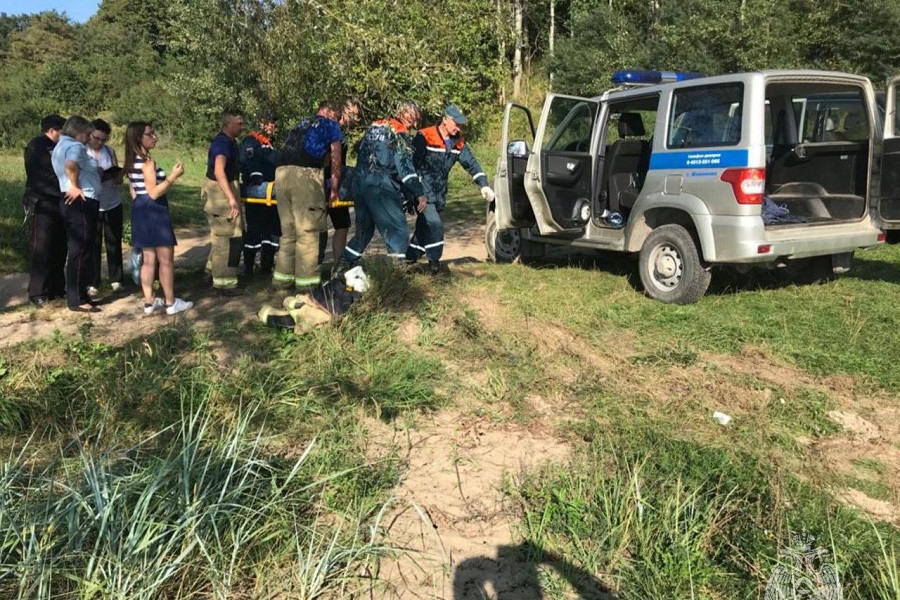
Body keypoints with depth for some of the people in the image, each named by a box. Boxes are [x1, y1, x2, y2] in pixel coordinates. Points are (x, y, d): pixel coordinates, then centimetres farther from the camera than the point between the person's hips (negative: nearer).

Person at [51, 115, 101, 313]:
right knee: (81, 251, -7)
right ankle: (77, 300, -4)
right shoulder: (75, 146, -13)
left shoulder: (60, 146, 21)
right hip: (81, 202, -11)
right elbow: (70, 165, -32)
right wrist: (76, 187, -21)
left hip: (72, 202, 11)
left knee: (77, 250, 16)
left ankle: (76, 295, 23)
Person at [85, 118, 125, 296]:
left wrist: (114, 176, -16)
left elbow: (119, 176, 7)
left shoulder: (110, 151, 5)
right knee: (93, 244, 0)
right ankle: (92, 283, 5)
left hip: (113, 204, 3)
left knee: (114, 242, 9)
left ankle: (116, 279, 18)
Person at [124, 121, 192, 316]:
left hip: (140, 211, 10)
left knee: (149, 259, 12)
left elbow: (134, 192, 17)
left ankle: (149, 302, 16)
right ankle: (171, 303, 5)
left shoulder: (132, 162, 12)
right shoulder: (148, 162, -17)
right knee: (166, 259, -1)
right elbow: (153, 193, -21)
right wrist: (173, 176, -20)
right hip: (154, 211, -10)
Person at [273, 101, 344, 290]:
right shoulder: (331, 125, 15)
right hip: (305, 174, -6)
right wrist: (334, 187, 6)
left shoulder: (302, 124, 32)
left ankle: (282, 276, 17)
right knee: (307, 230, -2)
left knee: (288, 230, 13)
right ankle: (306, 280, -1)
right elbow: (335, 157, 5)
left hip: (281, 171, 6)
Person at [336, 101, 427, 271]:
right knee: (398, 230, -3)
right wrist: (419, 193, -15)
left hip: (359, 181, 8)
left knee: (364, 228, 20)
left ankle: (342, 267, 21)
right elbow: (405, 166, -14)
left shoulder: (374, 126, 20)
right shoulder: (400, 133, -5)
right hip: (380, 186, -8)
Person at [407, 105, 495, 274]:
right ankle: (434, 260, -4)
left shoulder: (458, 142, 5)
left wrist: (483, 185, -6)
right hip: (423, 193, -6)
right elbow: (413, 163, -14)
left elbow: (471, 163, 5)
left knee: (424, 227, 13)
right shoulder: (424, 137, -13)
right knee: (434, 225, -17)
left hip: (439, 195, 6)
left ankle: (410, 257, 26)